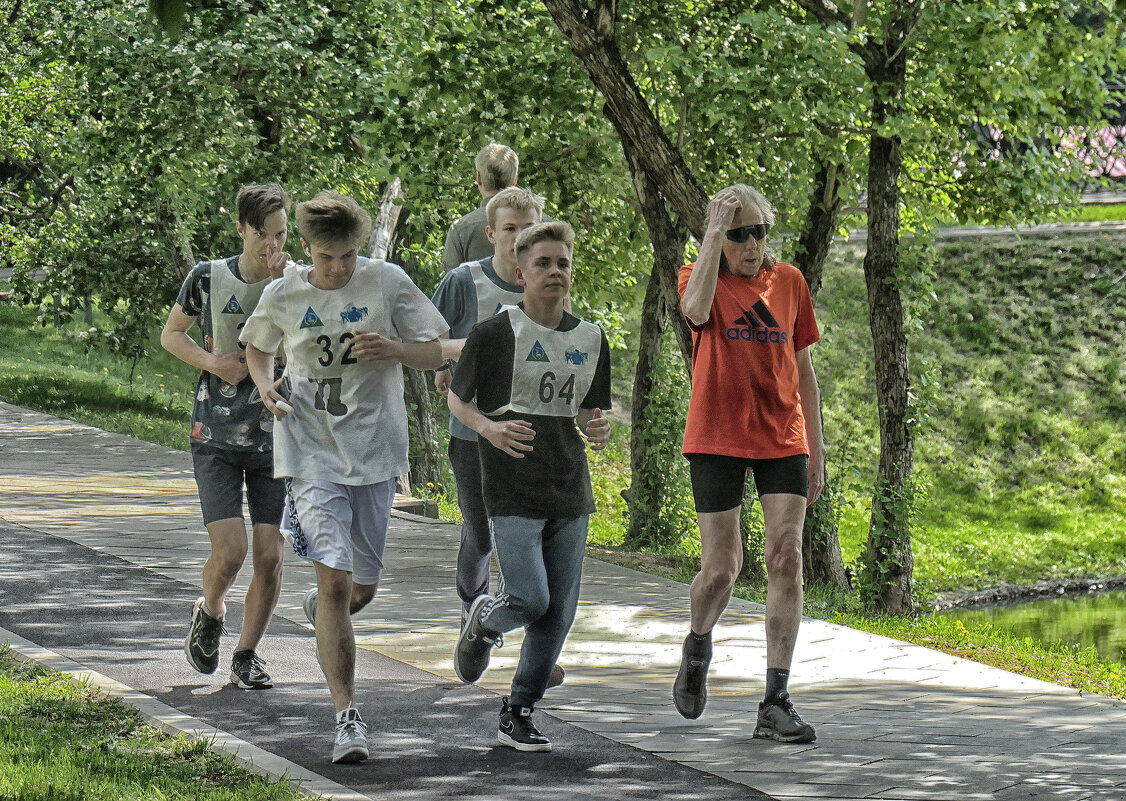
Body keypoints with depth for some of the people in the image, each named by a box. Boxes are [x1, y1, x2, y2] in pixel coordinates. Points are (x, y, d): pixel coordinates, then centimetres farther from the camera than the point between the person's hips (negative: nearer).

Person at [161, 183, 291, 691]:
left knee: (270, 554, -2)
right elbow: (171, 334, 10)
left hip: (276, 438, 1)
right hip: (217, 436, -1)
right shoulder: (209, 278, -3)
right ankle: (210, 613, 21)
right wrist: (212, 361, -7)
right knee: (229, 550, -12)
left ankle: (247, 654, 17)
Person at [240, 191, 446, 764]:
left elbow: (437, 355, 1)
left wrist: (394, 350, -19)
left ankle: (327, 621, 49)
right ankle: (346, 717, -16)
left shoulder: (388, 283, -5)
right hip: (312, 454, -2)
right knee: (334, 580, -16)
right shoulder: (282, 296, -2)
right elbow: (257, 348, 18)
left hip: (375, 452, 2)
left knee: (361, 587, 12)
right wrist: (266, 387, -3)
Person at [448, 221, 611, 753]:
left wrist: (596, 431, -4)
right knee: (529, 600, -15)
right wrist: (490, 428, -15)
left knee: (558, 614, 3)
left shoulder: (589, 339, 9)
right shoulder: (493, 334, -5)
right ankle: (483, 621, 21)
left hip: (570, 492, 5)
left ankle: (518, 715, 18)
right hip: (512, 491, -5)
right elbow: (457, 399, 4)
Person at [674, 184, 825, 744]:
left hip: (782, 438, 2)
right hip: (717, 439, -2)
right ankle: (698, 646, 33)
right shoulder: (699, 278, -1)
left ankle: (775, 704, -9)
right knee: (721, 568, -3)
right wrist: (714, 232, -22)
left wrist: (816, 450, 12)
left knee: (786, 557, -10)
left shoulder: (788, 282, 9)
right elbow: (696, 308, -27)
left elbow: (803, 371, 14)